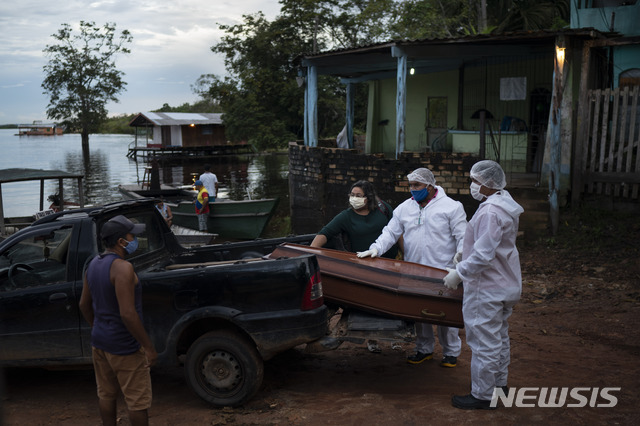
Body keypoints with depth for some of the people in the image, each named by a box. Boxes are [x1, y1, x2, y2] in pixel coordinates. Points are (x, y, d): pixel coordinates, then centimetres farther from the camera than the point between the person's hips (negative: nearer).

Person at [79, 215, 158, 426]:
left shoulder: (94, 264, 3)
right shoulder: (122, 268, -24)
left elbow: (84, 304, 13)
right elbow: (127, 314, -27)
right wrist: (149, 347, -20)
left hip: (99, 340, 9)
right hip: (124, 346, -9)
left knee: (106, 394, 19)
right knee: (138, 401, 4)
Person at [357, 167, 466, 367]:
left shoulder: (451, 207, -2)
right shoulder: (404, 208, 10)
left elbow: (462, 237, -3)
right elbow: (390, 232, 9)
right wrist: (376, 248, -7)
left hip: (442, 272, -4)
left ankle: (451, 352, 18)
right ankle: (424, 349, 27)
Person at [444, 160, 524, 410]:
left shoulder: (490, 212, -24)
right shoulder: (503, 204, 10)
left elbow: (483, 254, -28)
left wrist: (459, 273, -19)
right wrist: (463, 265, 17)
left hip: (487, 290, -11)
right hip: (504, 285, 11)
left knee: (484, 342, -1)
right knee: (499, 338, 22)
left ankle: (482, 396, 10)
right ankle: (498, 384, 36)